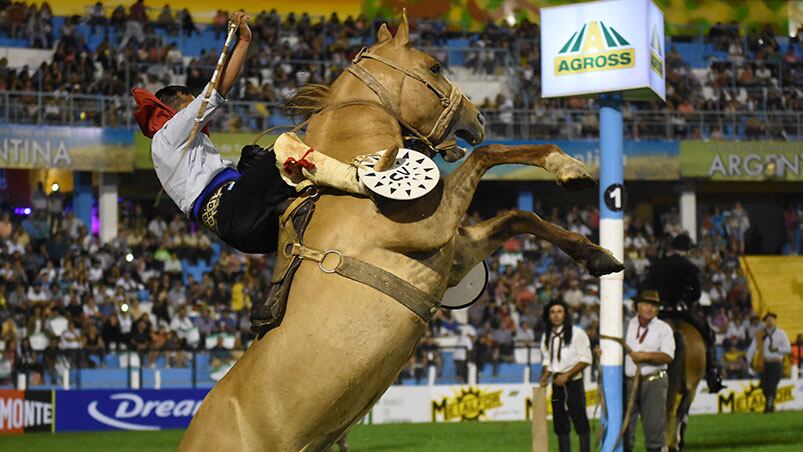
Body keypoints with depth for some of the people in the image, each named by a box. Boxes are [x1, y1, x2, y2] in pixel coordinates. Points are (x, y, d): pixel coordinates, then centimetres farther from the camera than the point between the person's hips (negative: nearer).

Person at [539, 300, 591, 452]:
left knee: (580, 422, -7)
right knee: (560, 426, 7)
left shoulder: (577, 333, -6)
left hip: (573, 382, -6)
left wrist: (566, 375, -16)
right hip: (556, 383, 6)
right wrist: (544, 376, 3)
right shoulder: (547, 336, 12)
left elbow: (585, 360, -9)